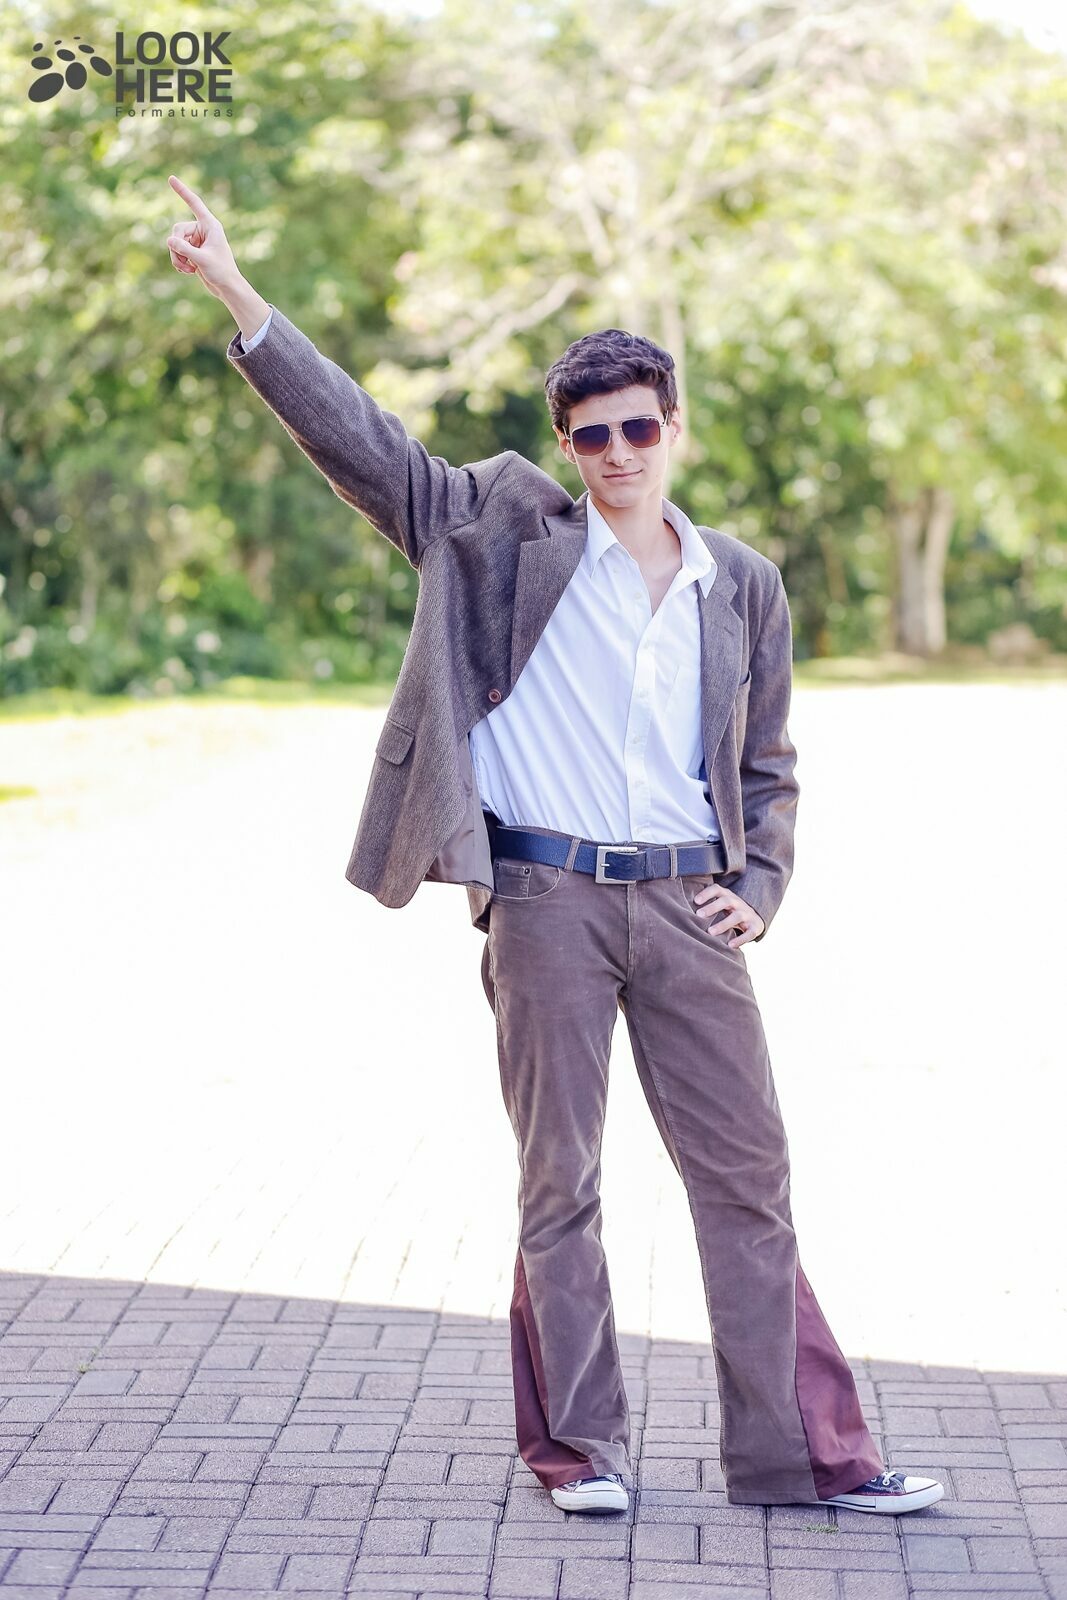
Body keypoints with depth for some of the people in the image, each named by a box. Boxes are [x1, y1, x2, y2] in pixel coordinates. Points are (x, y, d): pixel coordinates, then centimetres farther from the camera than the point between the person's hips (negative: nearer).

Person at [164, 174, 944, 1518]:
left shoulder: (744, 586, 11)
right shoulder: (509, 529, 3)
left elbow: (767, 767, 19)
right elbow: (359, 438, -2)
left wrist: (759, 888, 4)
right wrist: (239, 298, -10)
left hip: (688, 906, 2)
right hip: (546, 902, -2)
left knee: (746, 1175, 4)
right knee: (558, 1181, 4)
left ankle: (799, 1453, 10)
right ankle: (577, 1448, 15)